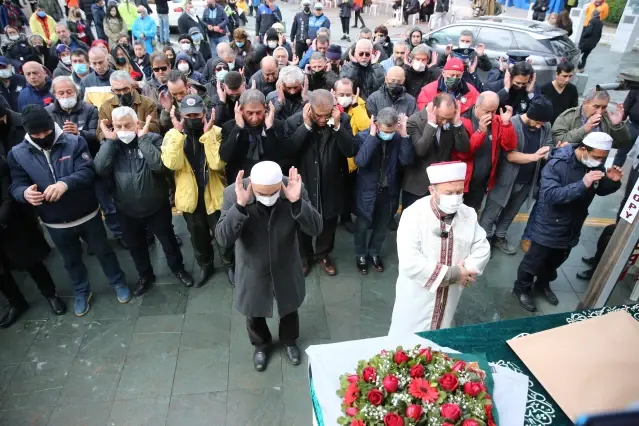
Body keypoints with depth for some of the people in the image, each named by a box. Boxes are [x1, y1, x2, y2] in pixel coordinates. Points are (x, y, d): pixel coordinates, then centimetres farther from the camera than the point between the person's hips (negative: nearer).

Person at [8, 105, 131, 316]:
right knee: (71, 260, 22)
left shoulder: (75, 142, -13)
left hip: (87, 215, -2)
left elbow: (87, 171, -22)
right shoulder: (17, 154, -6)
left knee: (103, 251, 17)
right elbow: (16, 186, -7)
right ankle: (81, 292, 46)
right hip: (55, 223, 2)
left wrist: (65, 184, -43)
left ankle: (118, 283, 40)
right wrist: (25, 192, -33)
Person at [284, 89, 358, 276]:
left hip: (331, 185, 2)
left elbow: (351, 151, -18)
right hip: (304, 184, -1)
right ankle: (304, 255, 45)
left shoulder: (343, 120, -12)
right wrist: (306, 126, -29)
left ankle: (323, 254, 46)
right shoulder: (294, 121, -15)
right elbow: (287, 151, -24)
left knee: (329, 223, 20)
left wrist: (337, 125, -28)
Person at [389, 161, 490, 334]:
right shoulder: (413, 215, -22)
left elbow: (482, 249, 1)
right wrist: (454, 274, -23)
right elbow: (410, 263, -29)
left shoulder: (469, 214, -4)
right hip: (416, 299, -4)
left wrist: (465, 271, -19)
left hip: (448, 299, 5)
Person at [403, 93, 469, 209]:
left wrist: (457, 122, -18)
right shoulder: (414, 121, -15)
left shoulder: (452, 122, -2)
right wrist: (431, 124, -29)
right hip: (416, 185, -3)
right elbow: (420, 150, -26)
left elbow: (463, 148, -8)